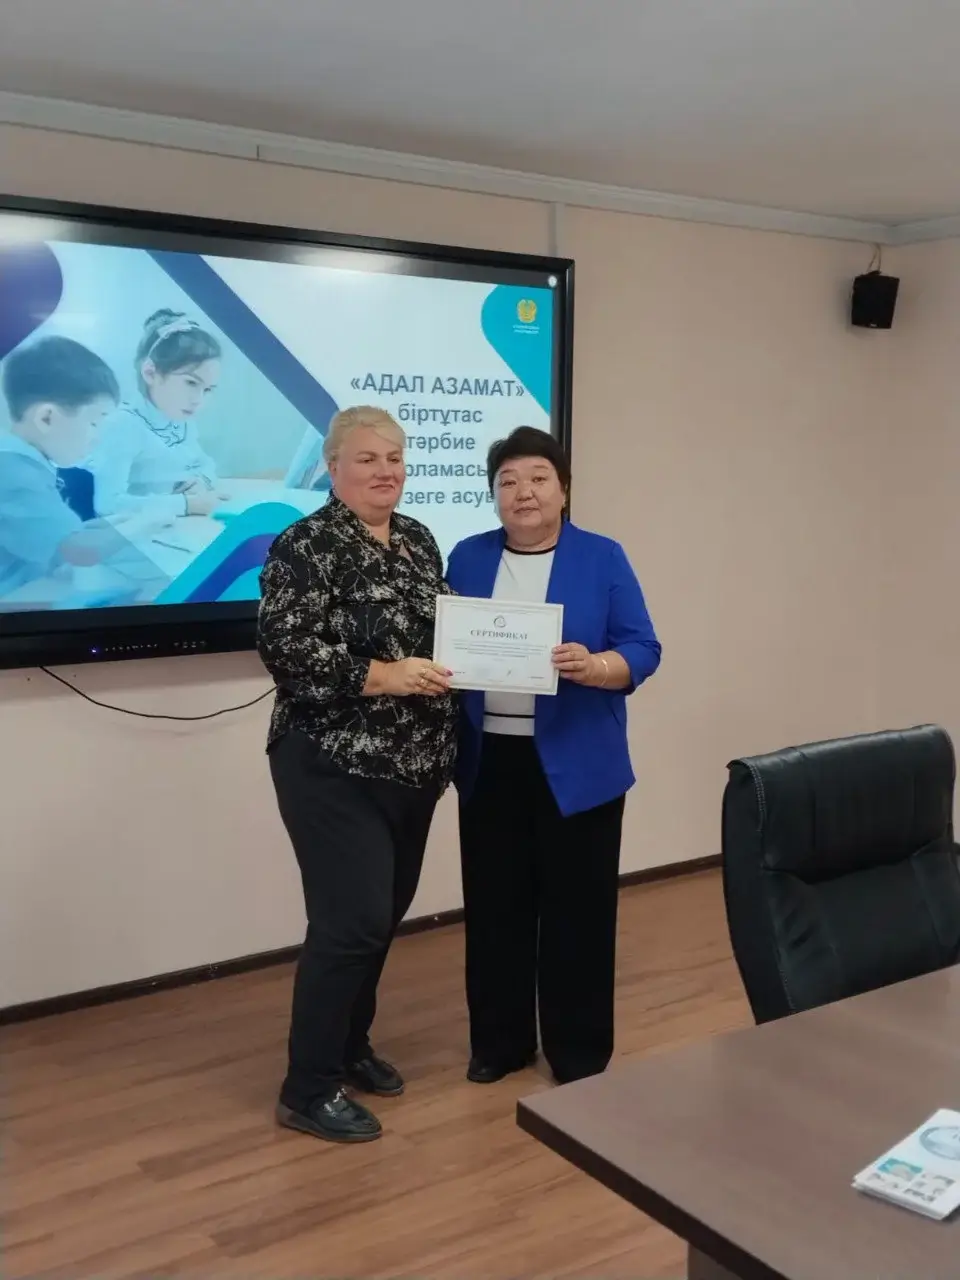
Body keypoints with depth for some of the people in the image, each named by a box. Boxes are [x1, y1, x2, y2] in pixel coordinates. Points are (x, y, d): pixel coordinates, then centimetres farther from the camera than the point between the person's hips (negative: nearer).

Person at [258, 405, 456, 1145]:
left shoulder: (419, 540, 12)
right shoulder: (307, 546, -11)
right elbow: (285, 649, -19)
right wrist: (382, 676, -25)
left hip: (413, 768, 8)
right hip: (336, 769, -7)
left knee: (386, 915, 15)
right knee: (351, 923, -7)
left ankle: (351, 1046, 33)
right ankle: (309, 1089, 8)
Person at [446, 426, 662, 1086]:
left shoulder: (602, 559, -1)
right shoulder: (468, 558, 8)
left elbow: (642, 650, -5)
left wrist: (592, 667, -24)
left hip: (576, 766, -2)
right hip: (490, 763, 3)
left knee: (577, 907, 5)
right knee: (495, 905, 10)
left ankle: (580, 1050, 20)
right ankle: (499, 1041, 26)